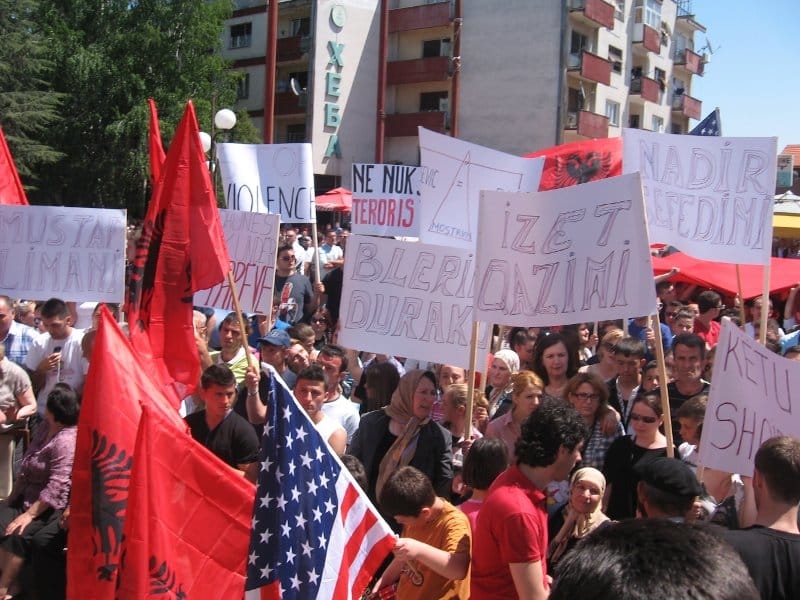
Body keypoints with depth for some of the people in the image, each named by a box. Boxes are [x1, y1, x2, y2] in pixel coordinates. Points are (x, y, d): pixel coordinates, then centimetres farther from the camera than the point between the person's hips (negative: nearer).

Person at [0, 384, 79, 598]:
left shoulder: (66, 441, -23)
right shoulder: (44, 428, 8)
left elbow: (56, 487, -27)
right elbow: (26, 466, 15)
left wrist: (29, 515, -25)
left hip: (54, 506, -9)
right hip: (28, 497, 9)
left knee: (18, 534, -26)